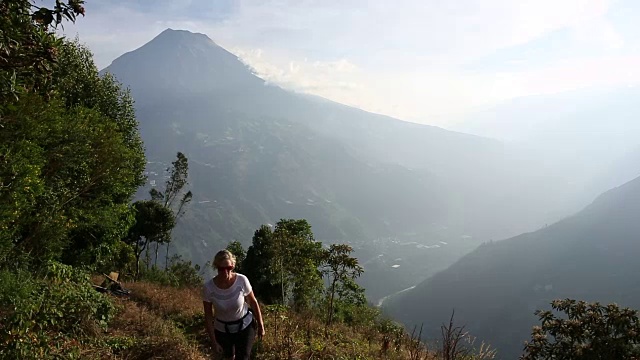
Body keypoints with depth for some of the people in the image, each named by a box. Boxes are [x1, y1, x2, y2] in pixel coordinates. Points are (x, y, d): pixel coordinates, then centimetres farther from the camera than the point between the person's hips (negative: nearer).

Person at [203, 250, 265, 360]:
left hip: (245, 327, -1)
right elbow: (208, 316, -13)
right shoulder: (208, 287, -26)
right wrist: (214, 342, -8)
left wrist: (260, 325, 0)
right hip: (222, 330, 2)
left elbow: (253, 302, -9)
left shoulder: (242, 280, -27)